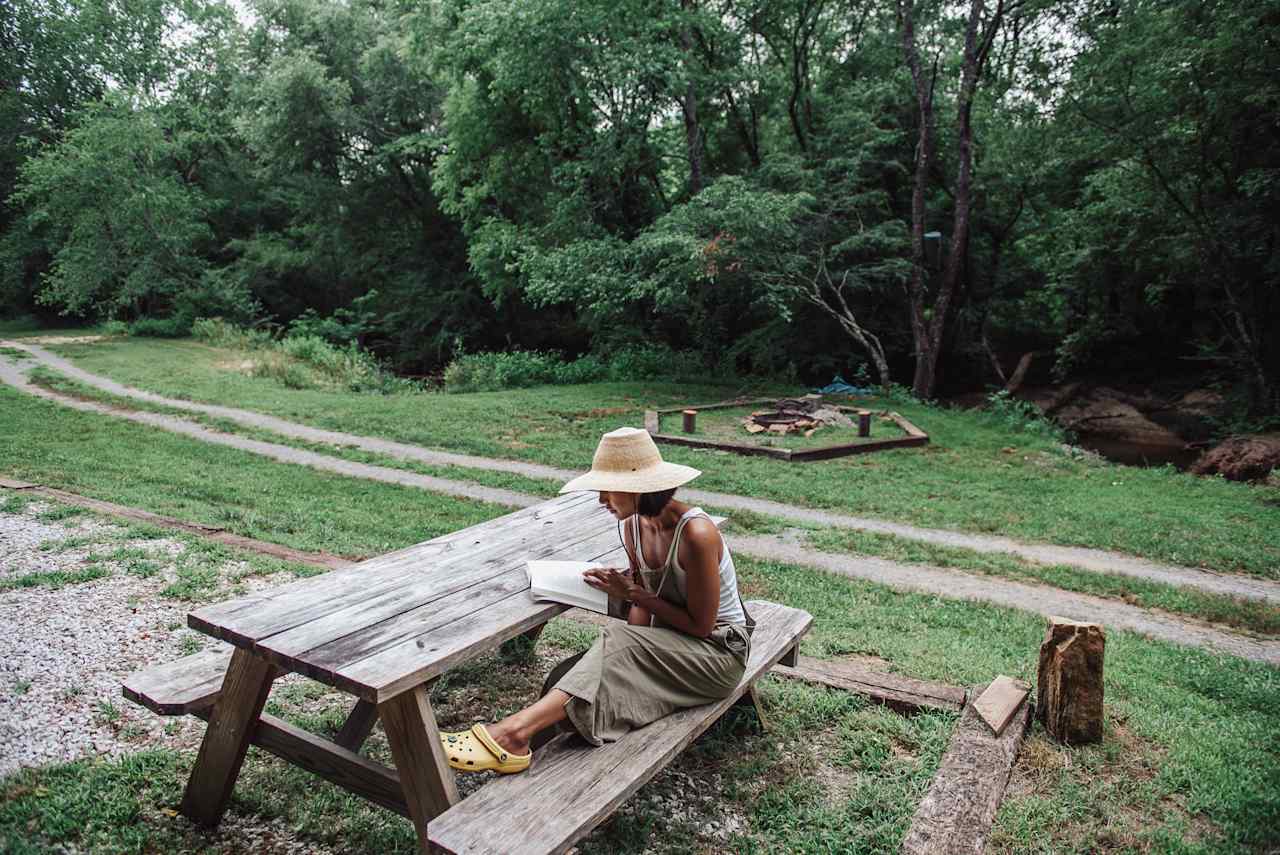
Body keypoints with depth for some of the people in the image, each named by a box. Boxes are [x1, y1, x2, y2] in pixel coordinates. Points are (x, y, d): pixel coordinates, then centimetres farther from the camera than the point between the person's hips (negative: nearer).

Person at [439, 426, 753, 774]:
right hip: (668, 642, 7)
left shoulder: (695, 534, -27)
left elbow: (700, 626, -19)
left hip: (720, 650, -7)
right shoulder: (631, 526, -2)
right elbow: (646, 604, 6)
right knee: (571, 676, -16)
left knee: (617, 642, -31)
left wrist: (632, 593, -18)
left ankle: (515, 730, -33)